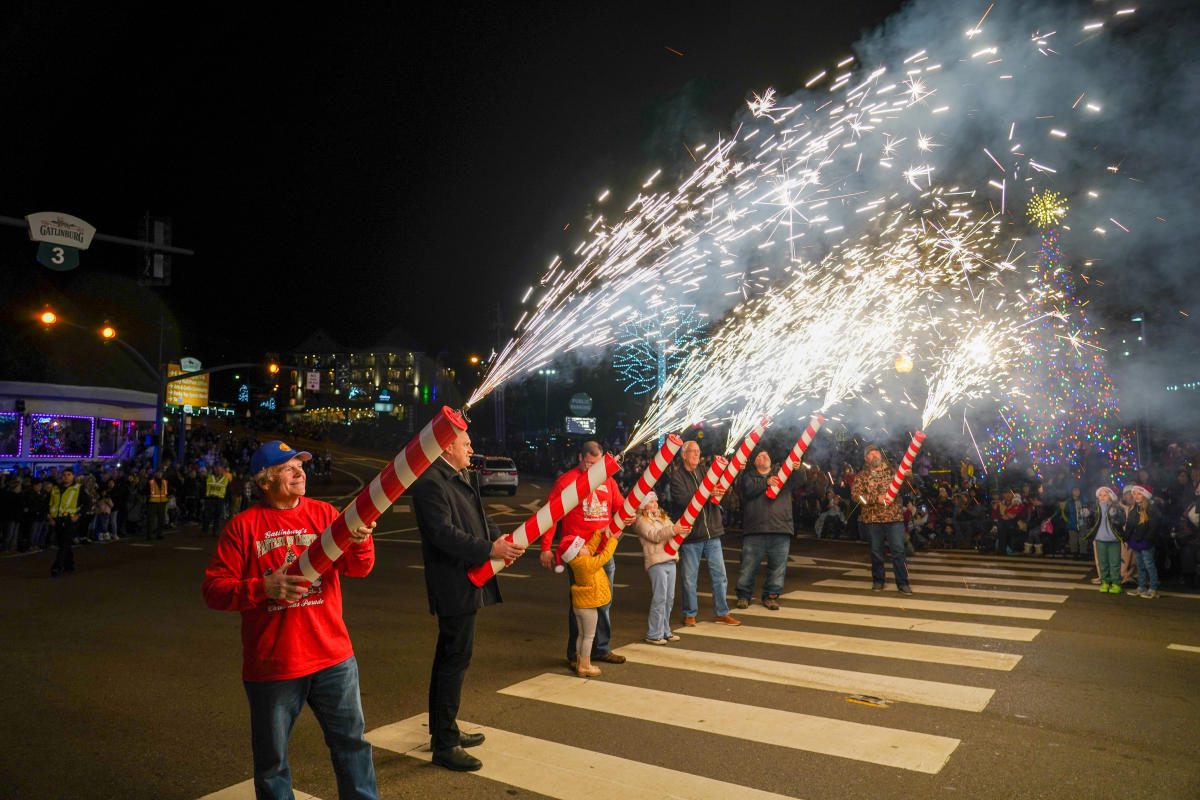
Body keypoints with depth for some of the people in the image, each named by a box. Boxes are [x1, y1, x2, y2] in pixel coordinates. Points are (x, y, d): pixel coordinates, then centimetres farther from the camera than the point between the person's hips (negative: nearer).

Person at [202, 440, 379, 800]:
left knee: (351, 740, 13)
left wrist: (360, 541, -28)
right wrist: (264, 588, -21)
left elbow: (358, 568, -6)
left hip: (333, 658, 2)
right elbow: (214, 588, -5)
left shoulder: (324, 513, 2)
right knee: (271, 756, 15)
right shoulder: (243, 526, -3)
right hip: (271, 665, -1)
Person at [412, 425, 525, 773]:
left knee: (449, 659, 19)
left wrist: (498, 537, -1)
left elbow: (478, 516, 18)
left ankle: (444, 731, 32)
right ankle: (445, 744, 8)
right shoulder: (431, 483, -18)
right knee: (455, 660, -3)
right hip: (454, 587, -11)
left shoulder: (461, 477, 14)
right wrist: (489, 549, -27)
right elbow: (444, 533, -25)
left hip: (468, 582, 11)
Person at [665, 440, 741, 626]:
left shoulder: (704, 473, 13)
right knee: (689, 578, 5)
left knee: (719, 575, 8)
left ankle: (721, 613, 20)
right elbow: (683, 500, -19)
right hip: (690, 535, -4)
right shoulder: (677, 477, -3)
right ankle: (690, 614, 19)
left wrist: (719, 495, -12)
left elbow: (719, 495, 10)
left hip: (712, 533, 5)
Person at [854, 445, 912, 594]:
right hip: (872, 518, 0)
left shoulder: (892, 470, 10)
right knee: (876, 551, 8)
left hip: (894, 516, 0)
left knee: (898, 550, -4)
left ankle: (902, 582, 3)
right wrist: (876, 498, -17)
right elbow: (857, 494, -5)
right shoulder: (862, 475, 6)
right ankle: (878, 580, 21)